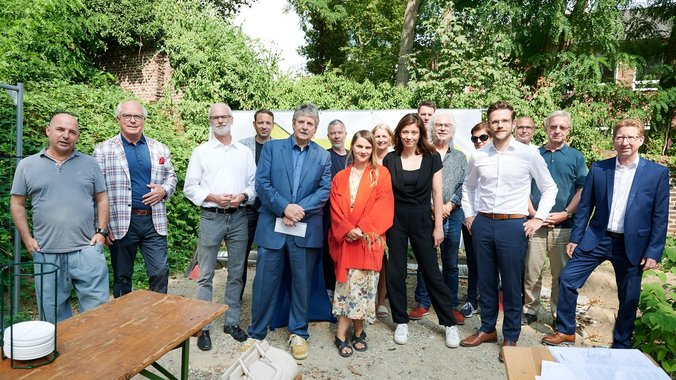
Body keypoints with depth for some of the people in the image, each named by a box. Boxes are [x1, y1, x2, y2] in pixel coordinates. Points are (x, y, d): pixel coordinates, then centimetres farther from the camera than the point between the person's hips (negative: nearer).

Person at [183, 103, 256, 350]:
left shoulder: (245, 152, 10)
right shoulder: (200, 152, 5)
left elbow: (255, 184, 9)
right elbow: (190, 187, 2)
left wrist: (243, 196, -10)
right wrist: (213, 197, -13)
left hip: (239, 217, 2)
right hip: (211, 217, -2)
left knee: (237, 274, 10)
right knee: (205, 276, 3)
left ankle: (232, 322, 24)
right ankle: (203, 327, 15)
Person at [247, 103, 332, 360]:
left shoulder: (323, 156, 9)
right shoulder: (272, 148, 6)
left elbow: (325, 190, 0)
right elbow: (261, 183, -3)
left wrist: (300, 209, -14)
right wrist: (285, 207, -15)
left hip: (306, 230, 1)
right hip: (272, 226, -1)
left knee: (302, 282, 10)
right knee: (265, 282, 6)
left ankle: (299, 334, 27)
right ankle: (257, 333, 24)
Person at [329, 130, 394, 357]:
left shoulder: (381, 174, 3)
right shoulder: (340, 177, 11)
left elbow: (382, 206, -5)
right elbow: (335, 209, 4)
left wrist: (362, 229, -14)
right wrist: (347, 229, -12)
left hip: (369, 240, -2)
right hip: (345, 239, 2)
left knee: (360, 284, -1)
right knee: (349, 283, 2)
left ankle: (342, 333, 12)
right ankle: (358, 331, 14)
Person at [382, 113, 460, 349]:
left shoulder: (431, 158, -2)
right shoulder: (390, 159, 1)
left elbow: (437, 193, -1)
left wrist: (438, 226, -3)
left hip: (422, 219, -1)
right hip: (396, 220, 2)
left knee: (431, 271, 4)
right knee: (395, 272, 6)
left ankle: (449, 323, 18)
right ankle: (401, 322, 22)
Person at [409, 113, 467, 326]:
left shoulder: (459, 157, 14)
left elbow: (463, 186, 6)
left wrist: (450, 205, -9)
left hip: (452, 215, 2)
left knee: (451, 263, 10)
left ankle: (452, 306, 21)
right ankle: (423, 304, 18)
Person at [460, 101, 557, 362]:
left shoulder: (529, 154, -4)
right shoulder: (478, 156, 4)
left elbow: (549, 188, 6)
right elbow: (468, 186, 19)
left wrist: (539, 218, -1)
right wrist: (469, 215, 12)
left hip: (514, 225, -3)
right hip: (482, 224, 3)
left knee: (511, 283, 6)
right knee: (486, 280, 13)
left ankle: (511, 337, 24)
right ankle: (487, 329, 31)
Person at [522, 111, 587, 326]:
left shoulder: (576, 157, 7)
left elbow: (582, 190, 2)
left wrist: (565, 214, -10)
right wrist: (533, 213, -6)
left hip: (564, 225, 0)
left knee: (561, 274, 8)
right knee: (531, 272, 4)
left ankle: (559, 315, 23)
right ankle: (530, 310, 18)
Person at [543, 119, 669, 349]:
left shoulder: (657, 173, -3)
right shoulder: (598, 169, 1)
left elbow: (660, 217, -3)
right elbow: (585, 207, 4)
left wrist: (653, 252, -7)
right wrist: (575, 238, 2)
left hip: (632, 245, -1)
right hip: (597, 239, 1)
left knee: (629, 298, 10)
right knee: (567, 279, -3)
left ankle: (621, 345, 31)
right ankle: (566, 331, 16)